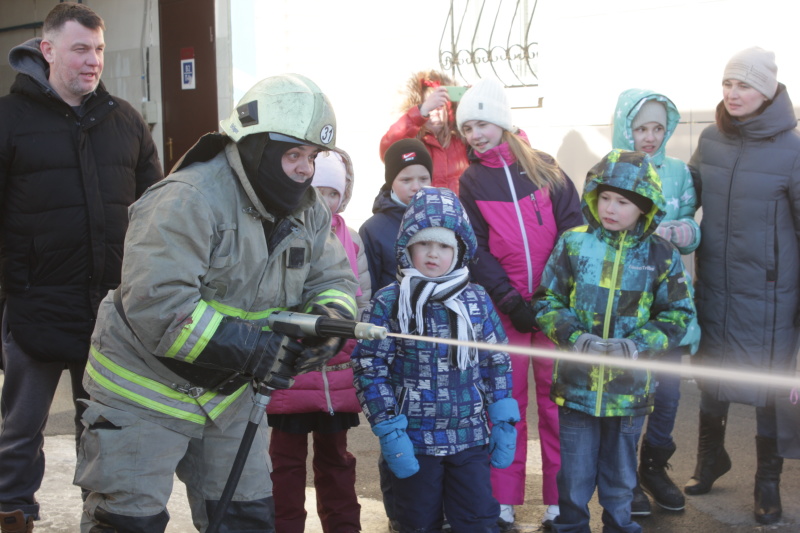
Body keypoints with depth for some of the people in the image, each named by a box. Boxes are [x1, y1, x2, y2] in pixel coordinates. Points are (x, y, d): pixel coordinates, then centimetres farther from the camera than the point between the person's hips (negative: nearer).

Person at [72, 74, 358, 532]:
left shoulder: (308, 211, 0)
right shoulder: (189, 200, -26)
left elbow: (334, 280, 6)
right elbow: (156, 305, -34)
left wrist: (329, 320, -20)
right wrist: (252, 350, -35)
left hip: (230, 392, 7)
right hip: (147, 391, -7)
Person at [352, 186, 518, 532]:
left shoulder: (477, 300, 3)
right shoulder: (388, 302, -5)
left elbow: (496, 363, 9)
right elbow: (370, 369, -7)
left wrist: (504, 423, 4)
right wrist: (389, 433, -11)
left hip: (470, 439, 2)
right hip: (413, 441, -2)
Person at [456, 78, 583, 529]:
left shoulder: (544, 167, 6)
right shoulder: (472, 181, 8)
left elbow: (573, 227, 2)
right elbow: (478, 250, 1)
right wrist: (510, 300, -9)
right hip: (505, 306, 0)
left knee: (556, 399, 1)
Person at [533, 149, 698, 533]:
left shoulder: (661, 256, -4)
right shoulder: (573, 244, -4)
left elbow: (678, 315, -1)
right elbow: (547, 301, -2)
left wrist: (638, 345, -16)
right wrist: (575, 338, -17)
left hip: (629, 387, 0)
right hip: (576, 382, 0)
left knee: (621, 474, 17)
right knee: (574, 473, 10)